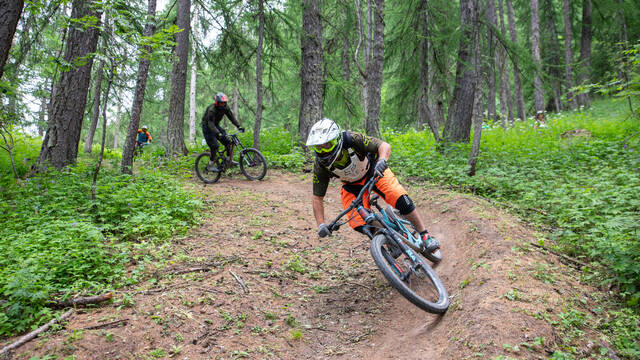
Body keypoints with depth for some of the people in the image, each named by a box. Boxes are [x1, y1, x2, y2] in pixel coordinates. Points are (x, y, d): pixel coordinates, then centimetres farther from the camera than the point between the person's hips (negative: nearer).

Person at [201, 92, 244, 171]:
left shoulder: (225, 108, -11)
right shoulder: (211, 110, -32)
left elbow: (231, 117, -4)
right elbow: (210, 124, -39)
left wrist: (239, 126, -18)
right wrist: (218, 134, -53)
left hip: (216, 126, 7)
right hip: (207, 127, -7)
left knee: (227, 142, -4)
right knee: (214, 146, -16)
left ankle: (230, 160, 7)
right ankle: (210, 165, -5)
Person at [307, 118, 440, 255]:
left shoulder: (352, 139, -34)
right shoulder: (320, 166, -26)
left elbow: (384, 146, -36)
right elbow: (317, 198, -17)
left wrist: (382, 160, -58)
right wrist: (321, 225, -27)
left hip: (374, 171, -2)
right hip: (352, 184, 2)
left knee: (400, 199, -23)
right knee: (359, 224, -16)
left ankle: (425, 236, -4)